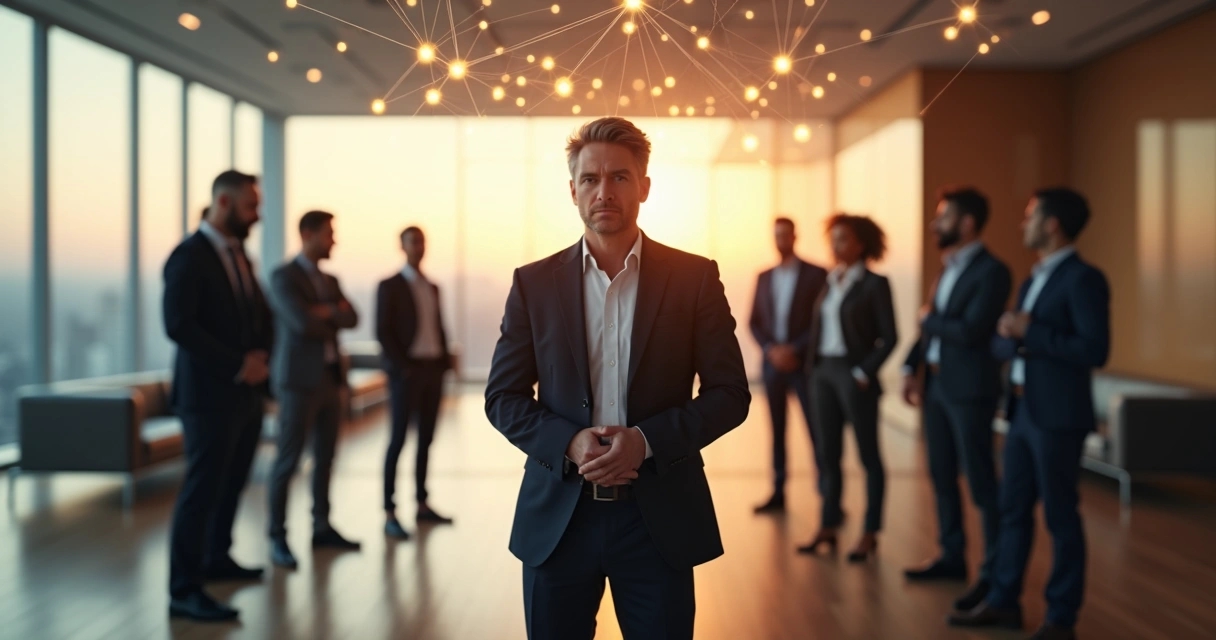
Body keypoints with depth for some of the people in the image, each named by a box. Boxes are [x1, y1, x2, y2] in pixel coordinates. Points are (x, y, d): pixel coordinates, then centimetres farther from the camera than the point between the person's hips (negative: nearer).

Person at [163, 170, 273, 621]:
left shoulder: (239, 255, 13)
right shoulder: (189, 256, -12)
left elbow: (262, 317, 16)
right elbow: (179, 325, -21)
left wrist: (261, 358, -4)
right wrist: (237, 366, -18)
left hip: (247, 394, 8)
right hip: (209, 395, -8)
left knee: (232, 484, 16)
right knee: (202, 488, -5)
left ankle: (217, 559, 32)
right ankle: (184, 591, 0)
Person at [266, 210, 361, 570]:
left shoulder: (329, 281, 16)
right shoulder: (284, 277, -8)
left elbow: (351, 320, 3)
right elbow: (303, 323, -21)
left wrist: (326, 311, -14)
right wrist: (334, 323, -4)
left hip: (330, 378, 8)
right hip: (299, 379, -8)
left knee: (326, 457, 11)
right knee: (288, 460, -6)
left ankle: (322, 528, 20)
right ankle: (278, 539, -1)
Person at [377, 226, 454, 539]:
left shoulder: (432, 287, 15)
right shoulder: (390, 286, -3)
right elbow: (383, 332, -8)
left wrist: (445, 362, 5)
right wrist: (402, 366, -14)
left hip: (433, 368, 6)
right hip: (406, 370, -6)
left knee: (426, 439, 10)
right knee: (398, 440, -6)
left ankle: (422, 504, 18)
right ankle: (390, 515, -4)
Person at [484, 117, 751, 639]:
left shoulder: (694, 278, -1)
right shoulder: (534, 283, 3)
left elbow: (730, 394, -1)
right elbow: (502, 397, 4)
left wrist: (647, 440, -16)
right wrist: (568, 443, -14)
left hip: (659, 517, -1)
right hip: (558, 516, 1)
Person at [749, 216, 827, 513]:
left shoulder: (816, 275, 0)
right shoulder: (764, 277, 13)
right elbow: (754, 322, 11)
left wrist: (794, 350, -12)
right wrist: (770, 349, -6)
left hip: (804, 363, -4)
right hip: (773, 362, 4)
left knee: (817, 429, -5)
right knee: (777, 430, 7)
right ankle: (778, 494, 13)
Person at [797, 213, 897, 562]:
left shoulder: (874, 284, -7)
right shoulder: (831, 282, 12)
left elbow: (889, 337, -10)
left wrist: (864, 373, -15)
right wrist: (813, 367, 6)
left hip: (854, 375, -7)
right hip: (824, 373, 7)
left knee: (869, 456, 3)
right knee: (829, 454, 11)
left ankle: (870, 534, 9)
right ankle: (827, 528, 19)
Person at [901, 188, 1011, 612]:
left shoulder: (991, 272, -13)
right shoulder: (948, 269, 13)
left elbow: (970, 331, -22)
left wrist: (929, 320, -6)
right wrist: (912, 367, 3)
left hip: (969, 390, -9)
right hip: (935, 385, 9)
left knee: (981, 482, -3)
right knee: (942, 476, 15)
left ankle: (995, 573, 5)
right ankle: (952, 557, 28)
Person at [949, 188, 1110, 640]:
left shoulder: (1083, 279, -12)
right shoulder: (1033, 281, 16)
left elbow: (1095, 351, -20)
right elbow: (1003, 345, 17)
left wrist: (1030, 333, -17)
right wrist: (1009, 336, -6)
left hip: (1058, 416, -9)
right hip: (1023, 410, 9)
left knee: (1060, 516, 1)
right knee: (1013, 509, 13)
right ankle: (1003, 603, 24)